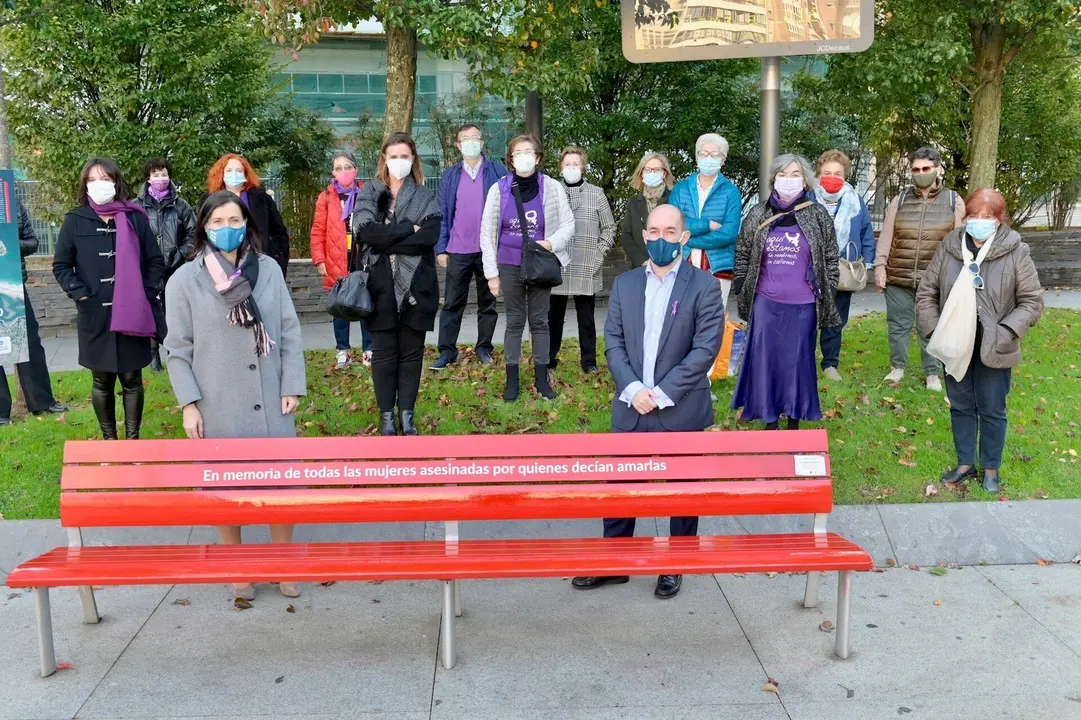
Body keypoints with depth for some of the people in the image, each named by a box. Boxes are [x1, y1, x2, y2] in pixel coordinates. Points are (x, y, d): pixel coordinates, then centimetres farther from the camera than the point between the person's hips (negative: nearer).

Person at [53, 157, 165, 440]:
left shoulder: (135, 218, 1)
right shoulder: (75, 220, 2)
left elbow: (155, 261, 6)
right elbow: (61, 265, 7)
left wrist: (146, 295, -4)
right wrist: (80, 294, -7)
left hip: (133, 315, 0)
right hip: (95, 317, 0)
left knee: (131, 379, 7)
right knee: (102, 381, 9)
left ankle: (133, 439, 19)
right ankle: (109, 440, 21)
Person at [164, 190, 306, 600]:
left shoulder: (269, 270, 1)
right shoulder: (184, 281, -3)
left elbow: (289, 332, 4)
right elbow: (178, 349, -1)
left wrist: (292, 387, -1)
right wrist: (189, 404, -7)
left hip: (270, 403, 2)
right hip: (218, 407, -1)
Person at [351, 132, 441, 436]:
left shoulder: (425, 196, 8)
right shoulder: (369, 192, 7)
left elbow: (430, 235, -10)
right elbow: (364, 229, -11)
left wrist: (385, 238, -12)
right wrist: (408, 230, -12)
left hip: (415, 285, 1)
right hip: (381, 285, 0)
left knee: (411, 351, 6)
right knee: (383, 352, 5)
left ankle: (407, 415, 16)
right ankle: (386, 415, 16)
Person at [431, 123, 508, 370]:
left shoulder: (497, 171, 2)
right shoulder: (450, 176, 7)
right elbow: (442, 214, 6)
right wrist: (440, 248, 0)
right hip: (458, 251, 1)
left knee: (488, 302, 10)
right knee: (452, 303, 4)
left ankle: (484, 348, 21)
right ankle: (447, 351, 9)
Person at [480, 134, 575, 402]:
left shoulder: (552, 188, -6)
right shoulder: (499, 189, -4)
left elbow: (568, 224, 0)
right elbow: (487, 233, 0)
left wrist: (551, 243, -21)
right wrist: (491, 273, -2)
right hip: (510, 266, 0)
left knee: (539, 321, 8)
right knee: (514, 321, 8)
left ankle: (541, 378, 19)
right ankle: (512, 380, 17)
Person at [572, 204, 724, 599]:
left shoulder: (704, 286, -4)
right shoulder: (625, 284, 8)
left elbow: (706, 348, -11)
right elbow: (613, 341, 4)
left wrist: (663, 393, -16)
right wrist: (632, 388, -11)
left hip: (682, 411, -3)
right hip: (630, 408, 3)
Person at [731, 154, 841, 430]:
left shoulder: (819, 215, -1)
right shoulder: (758, 214, 2)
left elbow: (830, 259, 4)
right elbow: (742, 255, 9)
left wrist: (828, 296, 1)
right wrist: (741, 291, 6)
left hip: (803, 305, -1)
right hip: (765, 303, 1)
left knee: (798, 360, 8)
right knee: (766, 359, 6)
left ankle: (794, 420, 22)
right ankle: (770, 420, 20)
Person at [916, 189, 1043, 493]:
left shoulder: (1016, 252, -10)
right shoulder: (948, 248, -4)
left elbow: (1032, 301, -5)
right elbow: (926, 292, 3)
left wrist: (1007, 332, -17)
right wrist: (933, 331, -6)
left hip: (993, 350, -2)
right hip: (956, 347, 3)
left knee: (992, 410, 11)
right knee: (960, 406, 15)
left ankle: (991, 468, 28)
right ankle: (965, 464, 31)